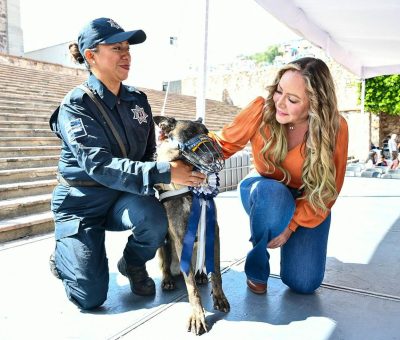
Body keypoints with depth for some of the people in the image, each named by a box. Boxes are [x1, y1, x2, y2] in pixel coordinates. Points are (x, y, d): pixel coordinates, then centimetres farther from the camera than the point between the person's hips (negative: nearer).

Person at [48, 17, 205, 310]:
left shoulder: (138, 100, 0)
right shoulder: (76, 106, -17)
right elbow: (99, 165, -30)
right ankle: (63, 255, 25)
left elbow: (149, 153, 9)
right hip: (82, 203, -3)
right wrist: (166, 173, -39)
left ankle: (133, 264, 3)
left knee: (153, 216, -31)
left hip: (123, 198, 4)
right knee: (91, 296, -9)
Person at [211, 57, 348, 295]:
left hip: (309, 204, 1)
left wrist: (292, 224, -23)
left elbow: (328, 189, -16)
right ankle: (257, 267, -11)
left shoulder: (335, 128, -23)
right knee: (272, 192, -40)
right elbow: (223, 144, -16)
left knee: (303, 283, -9)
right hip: (264, 193, 0)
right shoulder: (262, 109, -25)